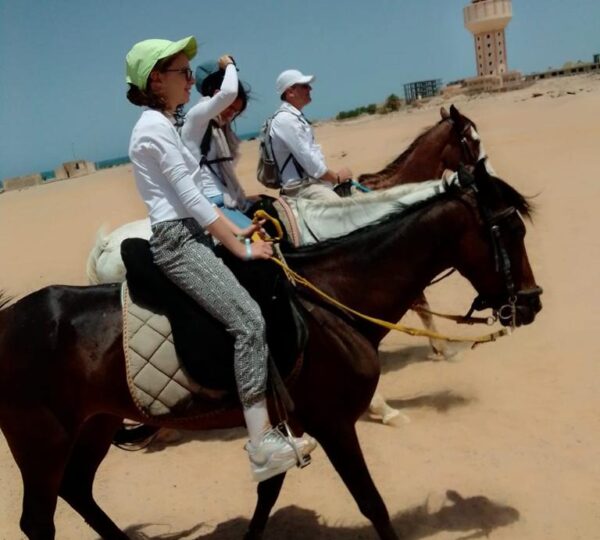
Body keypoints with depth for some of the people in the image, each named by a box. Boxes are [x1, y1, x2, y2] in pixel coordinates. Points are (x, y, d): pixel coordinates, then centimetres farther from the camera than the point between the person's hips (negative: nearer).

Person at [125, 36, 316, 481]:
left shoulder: (164, 124, 19)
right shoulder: (155, 125, -11)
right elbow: (191, 198, -16)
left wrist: (237, 231, 10)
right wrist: (241, 248, -13)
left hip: (189, 236, 10)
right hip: (176, 241, -10)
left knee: (254, 316, 7)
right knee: (248, 320, -21)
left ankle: (268, 427, 11)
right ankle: (263, 447, -19)